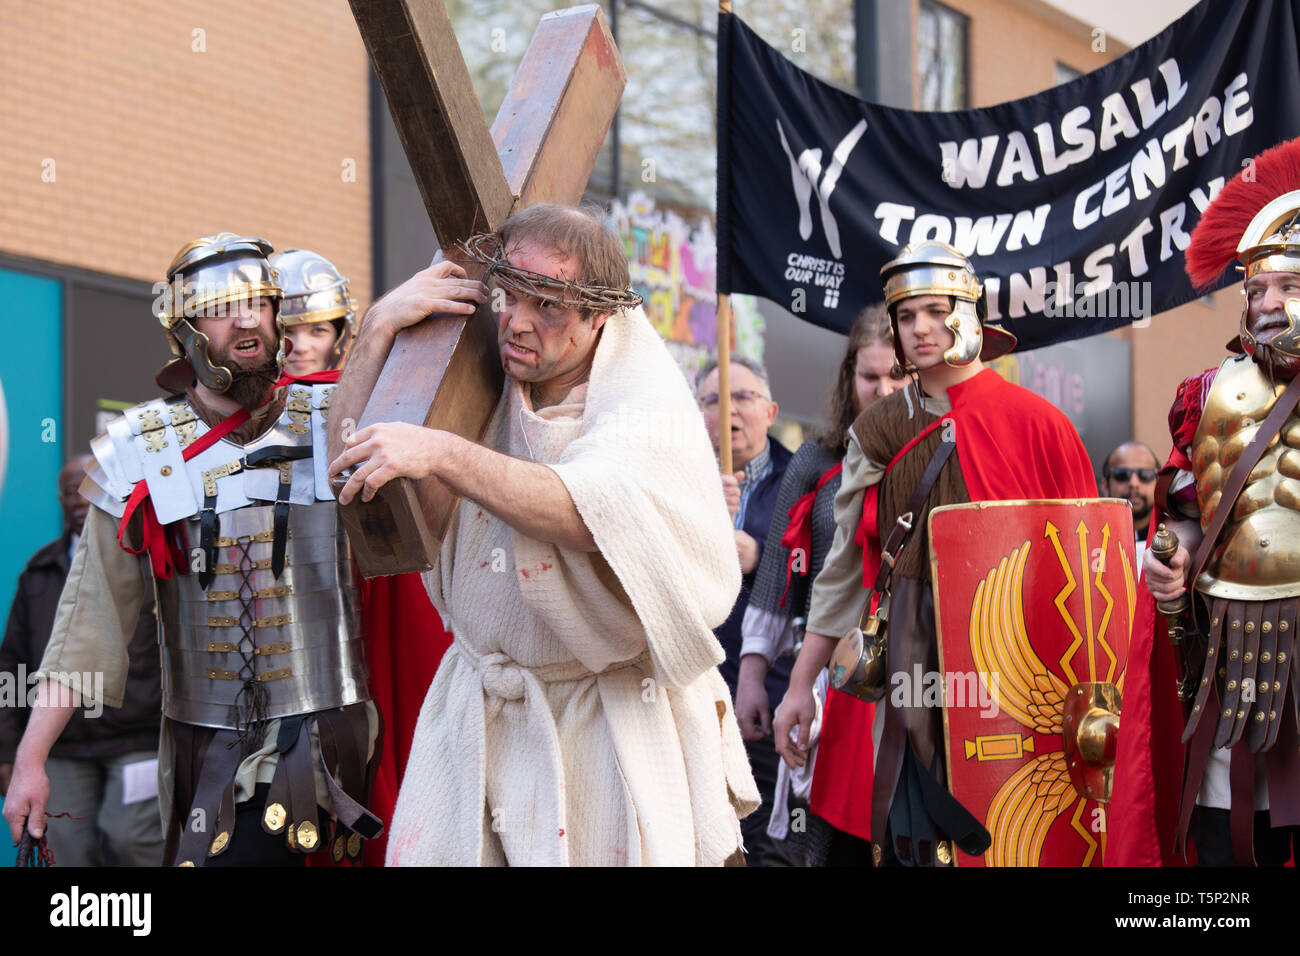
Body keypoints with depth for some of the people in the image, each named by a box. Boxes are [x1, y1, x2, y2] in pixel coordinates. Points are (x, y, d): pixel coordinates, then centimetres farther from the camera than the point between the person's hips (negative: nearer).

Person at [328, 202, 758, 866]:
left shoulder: (644, 398, -13)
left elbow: (593, 516, -33)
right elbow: (354, 456, 1)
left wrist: (442, 455, -40)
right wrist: (380, 326, -11)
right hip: (478, 707, 4)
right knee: (423, 858, 0)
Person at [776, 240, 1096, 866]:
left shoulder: (1034, 422, 0)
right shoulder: (879, 432, 8)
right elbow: (844, 567, 11)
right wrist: (801, 684, 7)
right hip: (916, 667, 2)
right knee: (915, 839, 0)